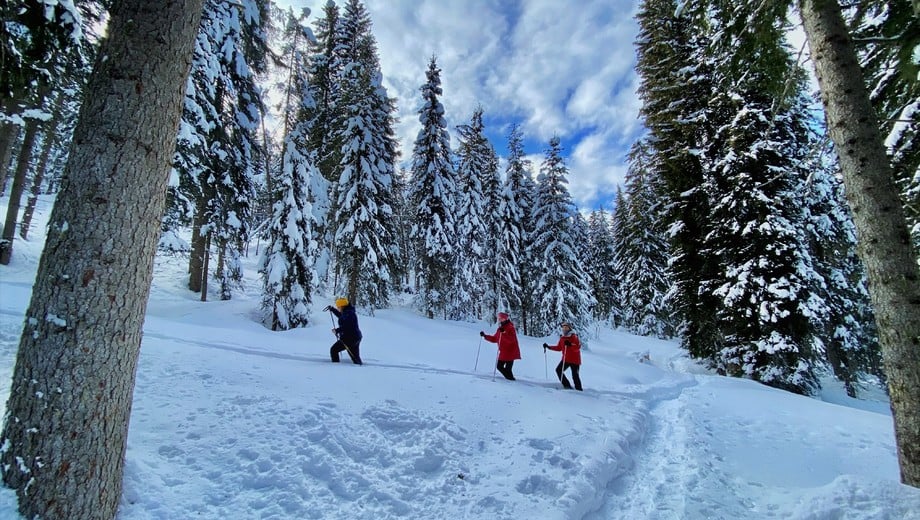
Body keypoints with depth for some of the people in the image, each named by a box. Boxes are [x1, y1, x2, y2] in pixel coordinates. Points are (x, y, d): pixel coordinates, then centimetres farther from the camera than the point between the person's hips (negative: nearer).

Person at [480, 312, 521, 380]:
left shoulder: (510, 328, -14)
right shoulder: (500, 329, 11)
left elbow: (511, 339, -30)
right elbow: (494, 339, 19)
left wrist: (504, 333, -41)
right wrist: (485, 336, 12)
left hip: (510, 352, -9)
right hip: (503, 353, 9)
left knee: (507, 369, -9)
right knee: (499, 366, 14)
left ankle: (511, 380, 7)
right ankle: (509, 378, 25)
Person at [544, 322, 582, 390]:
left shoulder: (574, 337, -11)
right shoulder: (562, 338, 8)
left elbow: (578, 347, -24)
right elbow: (558, 348, 18)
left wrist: (570, 344, -39)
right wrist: (548, 346, 12)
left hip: (575, 360, -6)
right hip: (566, 359, 7)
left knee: (575, 375, -7)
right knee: (558, 370, -4)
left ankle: (579, 389, 6)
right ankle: (567, 385, 6)